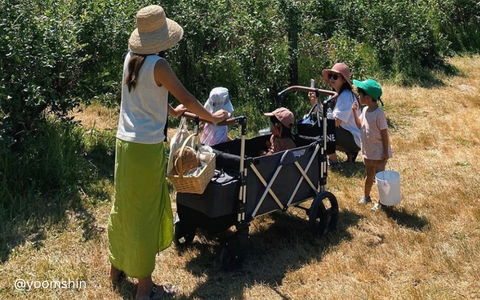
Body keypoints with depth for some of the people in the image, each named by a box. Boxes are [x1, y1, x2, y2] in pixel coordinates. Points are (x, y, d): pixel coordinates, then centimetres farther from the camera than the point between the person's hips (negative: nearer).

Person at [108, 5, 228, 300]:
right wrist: (212, 117, 5)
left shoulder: (131, 58, 7)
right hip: (147, 147, -8)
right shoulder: (158, 64, -16)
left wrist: (170, 110, 36)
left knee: (124, 206, 19)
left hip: (125, 143, 8)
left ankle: (117, 267, 36)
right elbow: (187, 98, -10)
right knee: (145, 213, 0)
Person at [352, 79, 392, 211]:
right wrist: (355, 112, 2)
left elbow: (384, 133, -20)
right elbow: (360, 126, 14)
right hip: (368, 151, 8)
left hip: (378, 153, -8)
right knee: (369, 175, 22)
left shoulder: (379, 114, -24)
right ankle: (366, 196, 37)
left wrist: (386, 152, -18)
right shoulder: (365, 110, 0)